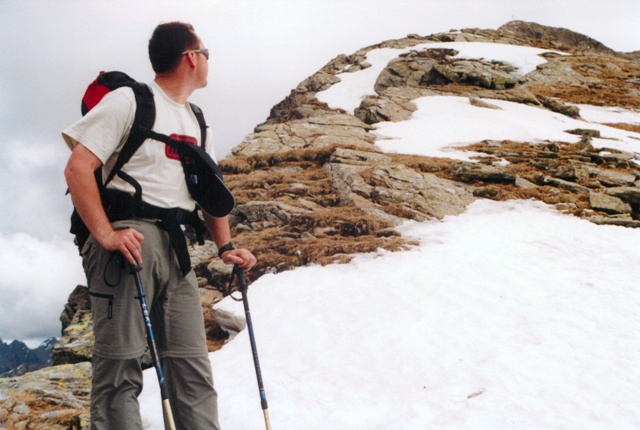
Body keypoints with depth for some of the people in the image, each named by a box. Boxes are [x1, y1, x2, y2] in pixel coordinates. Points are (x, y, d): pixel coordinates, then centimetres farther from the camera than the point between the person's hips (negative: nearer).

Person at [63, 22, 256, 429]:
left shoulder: (196, 122, 22)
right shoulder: (128, 100, 0)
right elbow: (77, 168, -8)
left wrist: (226, 246, 10)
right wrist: (105, 234, -20)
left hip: (176, 251, 7)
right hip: (130, 241, -7)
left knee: (193, 366, 3)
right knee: (120, 364, -10)